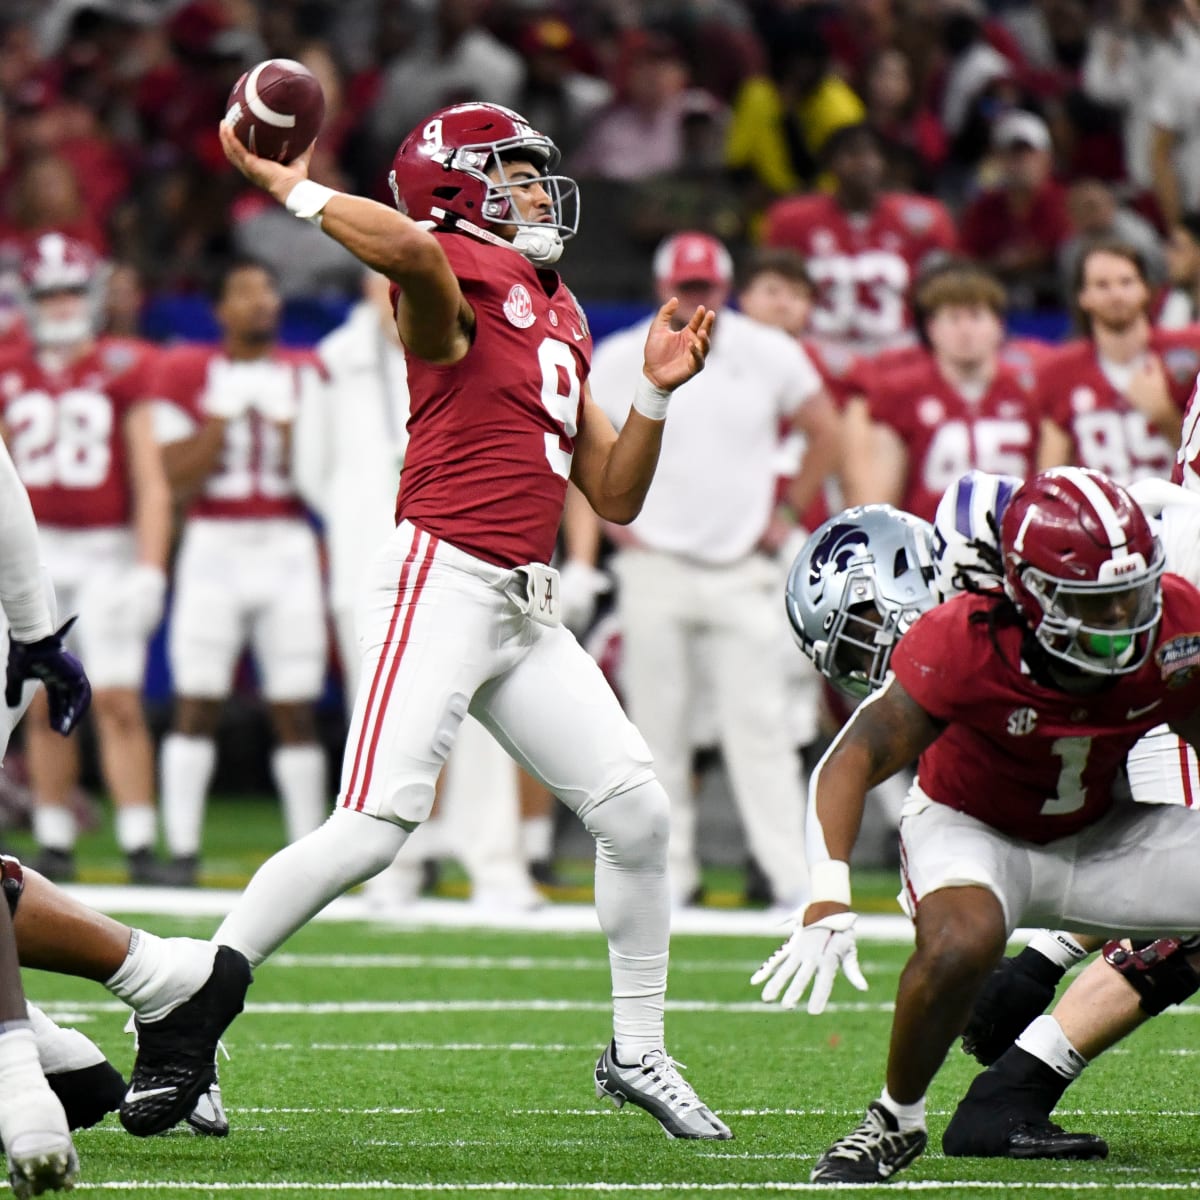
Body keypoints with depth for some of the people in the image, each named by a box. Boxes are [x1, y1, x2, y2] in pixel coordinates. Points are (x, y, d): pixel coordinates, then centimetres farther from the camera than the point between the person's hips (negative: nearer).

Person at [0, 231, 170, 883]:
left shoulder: (122, 371, -4)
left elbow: (150, 482, -4)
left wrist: (149, 570, -11)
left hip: (106, 551, -3)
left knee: (118, 701, -9)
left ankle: (139, 847, -9)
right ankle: (54, 845, 10)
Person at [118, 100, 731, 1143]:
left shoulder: (559, 320, 20)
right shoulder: (459, 276, -5)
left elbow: (615, 498, 21)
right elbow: (410, 245, -34)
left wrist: (657, 393, 9)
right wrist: (283, 182, -24)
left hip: (526, 607, 9)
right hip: (444, 578, -8)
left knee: (636, 811, 5)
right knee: (375, 828, -17)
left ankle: (637, 1054, 18)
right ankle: (185, 1015, -8)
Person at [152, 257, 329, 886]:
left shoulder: (308, 375, 7)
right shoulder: (187, 374, 2)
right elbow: (177, 480, -5)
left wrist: (283, 422, -11)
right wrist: (223, 418, -12)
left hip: (288, 548, 1)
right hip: (213, 548, -1)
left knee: (296, 709, 2)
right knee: (196, 704, -5)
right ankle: (182, 850, -2)